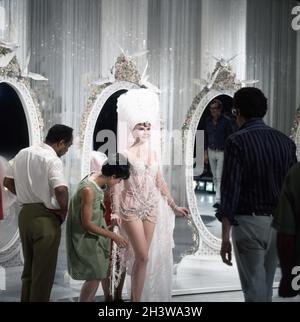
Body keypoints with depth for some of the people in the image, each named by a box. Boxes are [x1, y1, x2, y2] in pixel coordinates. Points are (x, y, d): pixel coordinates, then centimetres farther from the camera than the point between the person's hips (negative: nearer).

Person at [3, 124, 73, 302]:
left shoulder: (23, 153, 9)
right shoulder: (52, 160, -15)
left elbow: (8, 182, 15)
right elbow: (61, 189, -28)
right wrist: (63, 212, -13)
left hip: (25, 214, 8)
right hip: (45, 218, -8)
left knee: (29, 267, 18)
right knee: (43, 270, 1)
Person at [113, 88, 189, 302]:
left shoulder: (153, 152, 9)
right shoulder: (125, 154, -7)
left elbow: (160, 182, 14)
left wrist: (174, 206, 12)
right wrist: (115, 212, -15)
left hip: (151, 208, 5)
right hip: (131, 208, -5)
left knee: (142, 257, 7)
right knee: (143, 257, -9)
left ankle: (137, 298, 14)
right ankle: (137, 299, 3)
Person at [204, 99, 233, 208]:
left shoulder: (226, 121, -9)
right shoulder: (208, 121, 5)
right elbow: (206, 137, 11)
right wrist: (205, 153, 7)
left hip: (222, 152, -5)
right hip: (211, 151, 5)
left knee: (220, 177, -10)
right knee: (215, 177, 11)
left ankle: (218, 200, -14)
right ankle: (221, 195, 24)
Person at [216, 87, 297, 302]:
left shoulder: (237, 142, -10)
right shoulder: (285, 141, 5)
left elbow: (230, 190, -14)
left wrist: (225, 238, -11)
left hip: (249, 222, -5)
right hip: (278, 222, 5)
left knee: (254, 288, 1)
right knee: (266, 284, 20)